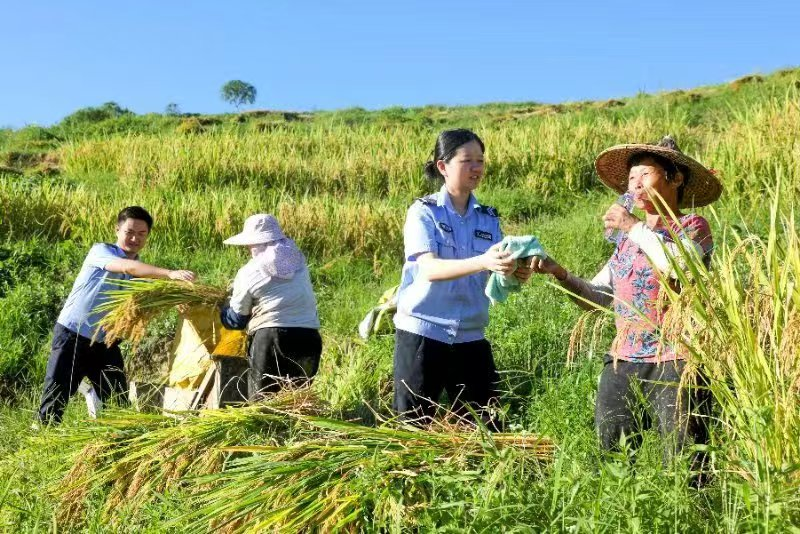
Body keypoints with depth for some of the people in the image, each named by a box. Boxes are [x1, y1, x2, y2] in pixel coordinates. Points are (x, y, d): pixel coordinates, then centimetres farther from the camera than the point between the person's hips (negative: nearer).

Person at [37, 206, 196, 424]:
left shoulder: (142, 274, 8)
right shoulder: (100, 251, -10)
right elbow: (128, 267, -29)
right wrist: (169, 273, -43)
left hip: (106, 343, 5)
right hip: (72, 335, -5)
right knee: (55, 398, -2)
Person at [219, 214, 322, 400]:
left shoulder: (249, 273, 0)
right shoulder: (298, 259, 10)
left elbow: (235, 320, 8)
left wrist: (221, 309, 32)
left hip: (270, 338, -4)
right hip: (308, 337, 4)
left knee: (261, 400, 8)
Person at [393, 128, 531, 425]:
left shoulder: (488, 219, 8)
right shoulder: (424, 212, -6)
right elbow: (429, 269, -22)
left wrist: (515, 272, -25)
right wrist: (482, 262, -37)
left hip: (470, 336, 5)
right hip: (421, 332, -4)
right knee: (412, 426, 4)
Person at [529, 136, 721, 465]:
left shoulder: (691, 226, -2)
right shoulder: (628, 238, 15)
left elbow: (680, 266, -25)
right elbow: (597, 297, 14)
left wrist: (636, 227, -13)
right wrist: (560, 274, -2)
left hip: (673, 362, -6)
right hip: (622, 363, 6)